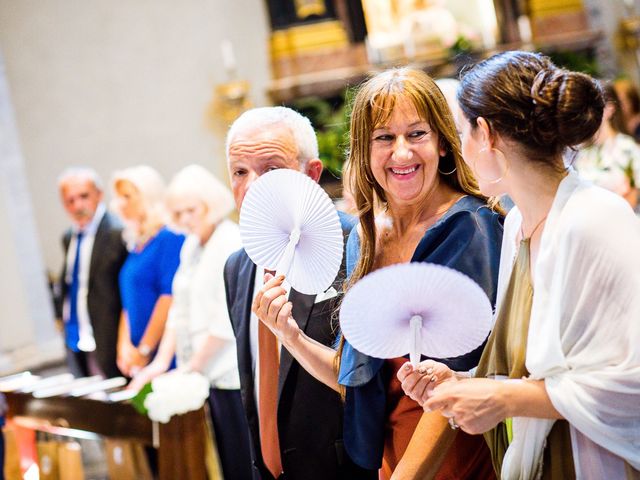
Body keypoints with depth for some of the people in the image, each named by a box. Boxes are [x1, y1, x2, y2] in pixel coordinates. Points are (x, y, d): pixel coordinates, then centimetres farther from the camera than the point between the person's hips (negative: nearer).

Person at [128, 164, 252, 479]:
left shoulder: (232, 244, -11)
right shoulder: (191, 246, 16)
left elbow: (226, 322, -15)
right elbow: (179, 311, 18)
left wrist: (193, 367, -9)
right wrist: (161, 362, 9)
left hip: (231, 378, -8)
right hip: (203, 378, 8)